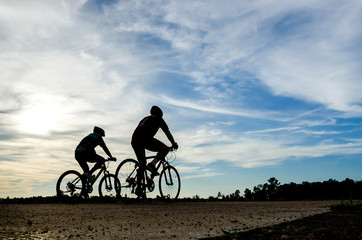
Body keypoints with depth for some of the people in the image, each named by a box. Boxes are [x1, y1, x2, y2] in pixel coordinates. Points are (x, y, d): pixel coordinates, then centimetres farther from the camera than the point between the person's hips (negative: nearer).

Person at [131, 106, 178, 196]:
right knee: (165, 149, 3)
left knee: (142, 164, 14)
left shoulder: (145, 119, 36)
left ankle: (138, 187, 11)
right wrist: (174, 144, 23)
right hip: (145, 139, -7)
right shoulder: (159, 119, 17)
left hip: (134, 140, 7)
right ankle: (152, 165, -12)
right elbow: (167, 133, 16)